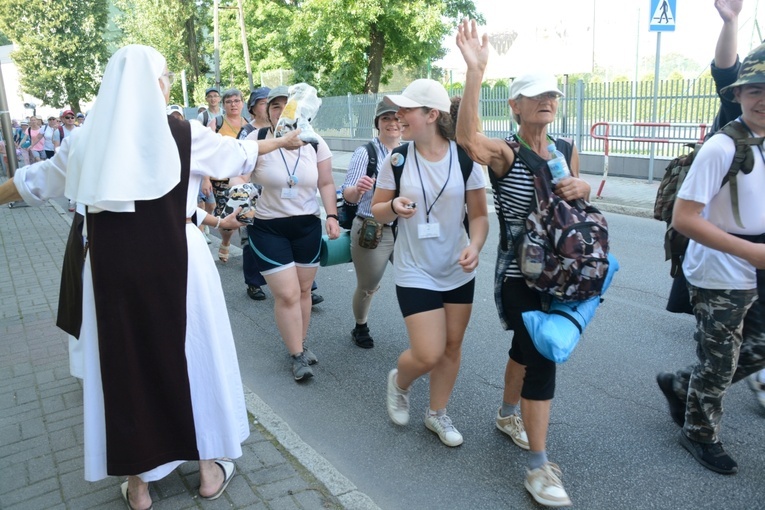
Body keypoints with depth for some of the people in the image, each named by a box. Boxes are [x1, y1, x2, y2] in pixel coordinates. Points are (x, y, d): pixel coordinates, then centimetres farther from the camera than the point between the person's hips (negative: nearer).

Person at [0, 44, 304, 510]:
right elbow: (240, 154, 12)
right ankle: (210, 468, 28)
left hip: (111, 266, 3)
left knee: (123, 365, 13)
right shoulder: (184, 135, -4)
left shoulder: (88, 140, 3)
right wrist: (281, 141, 30)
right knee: (192, 356, 12)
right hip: (175, 261, -2)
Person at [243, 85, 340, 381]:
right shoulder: (256, 139, -10)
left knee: (303, 290, 13)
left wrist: (332, 216, -7)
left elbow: (326, 184, 5)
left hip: (308, 225, 3)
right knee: (287, 294, -5)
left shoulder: (315, 143, -2)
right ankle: (297, 355, 11)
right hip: (268, 227, -3)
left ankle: (300, 344, 32)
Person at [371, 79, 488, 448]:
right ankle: (399, 382, 29)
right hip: (415, 272, -2)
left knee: (452, 346, 12)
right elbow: (377, 211, 0)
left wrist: (474, 247, -21)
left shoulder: (464, 158, -8)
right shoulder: (396, 160, -8)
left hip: (459, 270, 2)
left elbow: (479, 214, -2)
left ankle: (437, 414, 34)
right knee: (429, 355, -6)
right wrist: (394, 207, -23)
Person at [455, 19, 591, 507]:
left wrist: (584, 188, -6)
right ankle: (539, 468, 4)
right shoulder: (504, 152, -13)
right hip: (519, 274, -6)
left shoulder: (567, 151, 6)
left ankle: (509, 415, 46)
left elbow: (576, 205, 18)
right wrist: (475, 72, -45)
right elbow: (468, 138, -36)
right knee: (542, 360, -9)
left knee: (527, 347, 22)